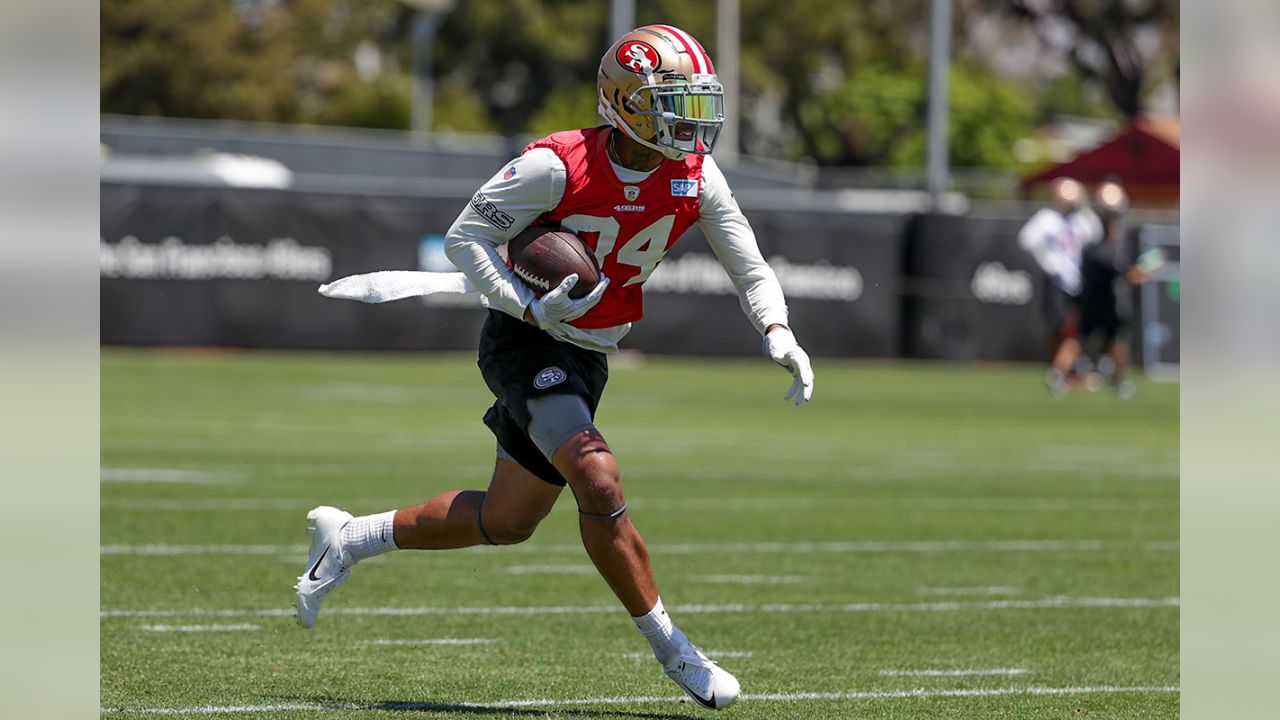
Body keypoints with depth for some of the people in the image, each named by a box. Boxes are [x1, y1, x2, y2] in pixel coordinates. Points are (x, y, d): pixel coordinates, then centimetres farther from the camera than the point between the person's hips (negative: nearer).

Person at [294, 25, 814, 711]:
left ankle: (346, 539, 30)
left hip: (588, 355, 7)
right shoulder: (560, 165, -22)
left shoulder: (696, 178, -6)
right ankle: (669, 647, -16)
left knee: (505, 520, 13)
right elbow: (465, 236, -15)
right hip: (524, 341, -7)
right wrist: (533, 310, -26)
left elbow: (750, 268, 2)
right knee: (597, 477, -26)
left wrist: (778, 334, -17)